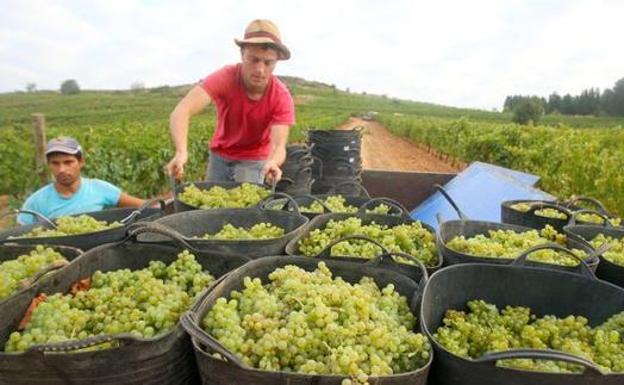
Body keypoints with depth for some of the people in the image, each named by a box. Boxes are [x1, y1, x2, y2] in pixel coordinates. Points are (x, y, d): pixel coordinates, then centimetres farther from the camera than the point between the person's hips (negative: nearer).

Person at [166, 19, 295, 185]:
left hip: (254, 160, -1)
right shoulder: (224, 78, -27)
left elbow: (279, 146, -32)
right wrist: (181, 152, -57)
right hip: (220, 155, 1)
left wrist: (273, 163, -57)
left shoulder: (282, 97, -24)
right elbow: (182, 111, -39)